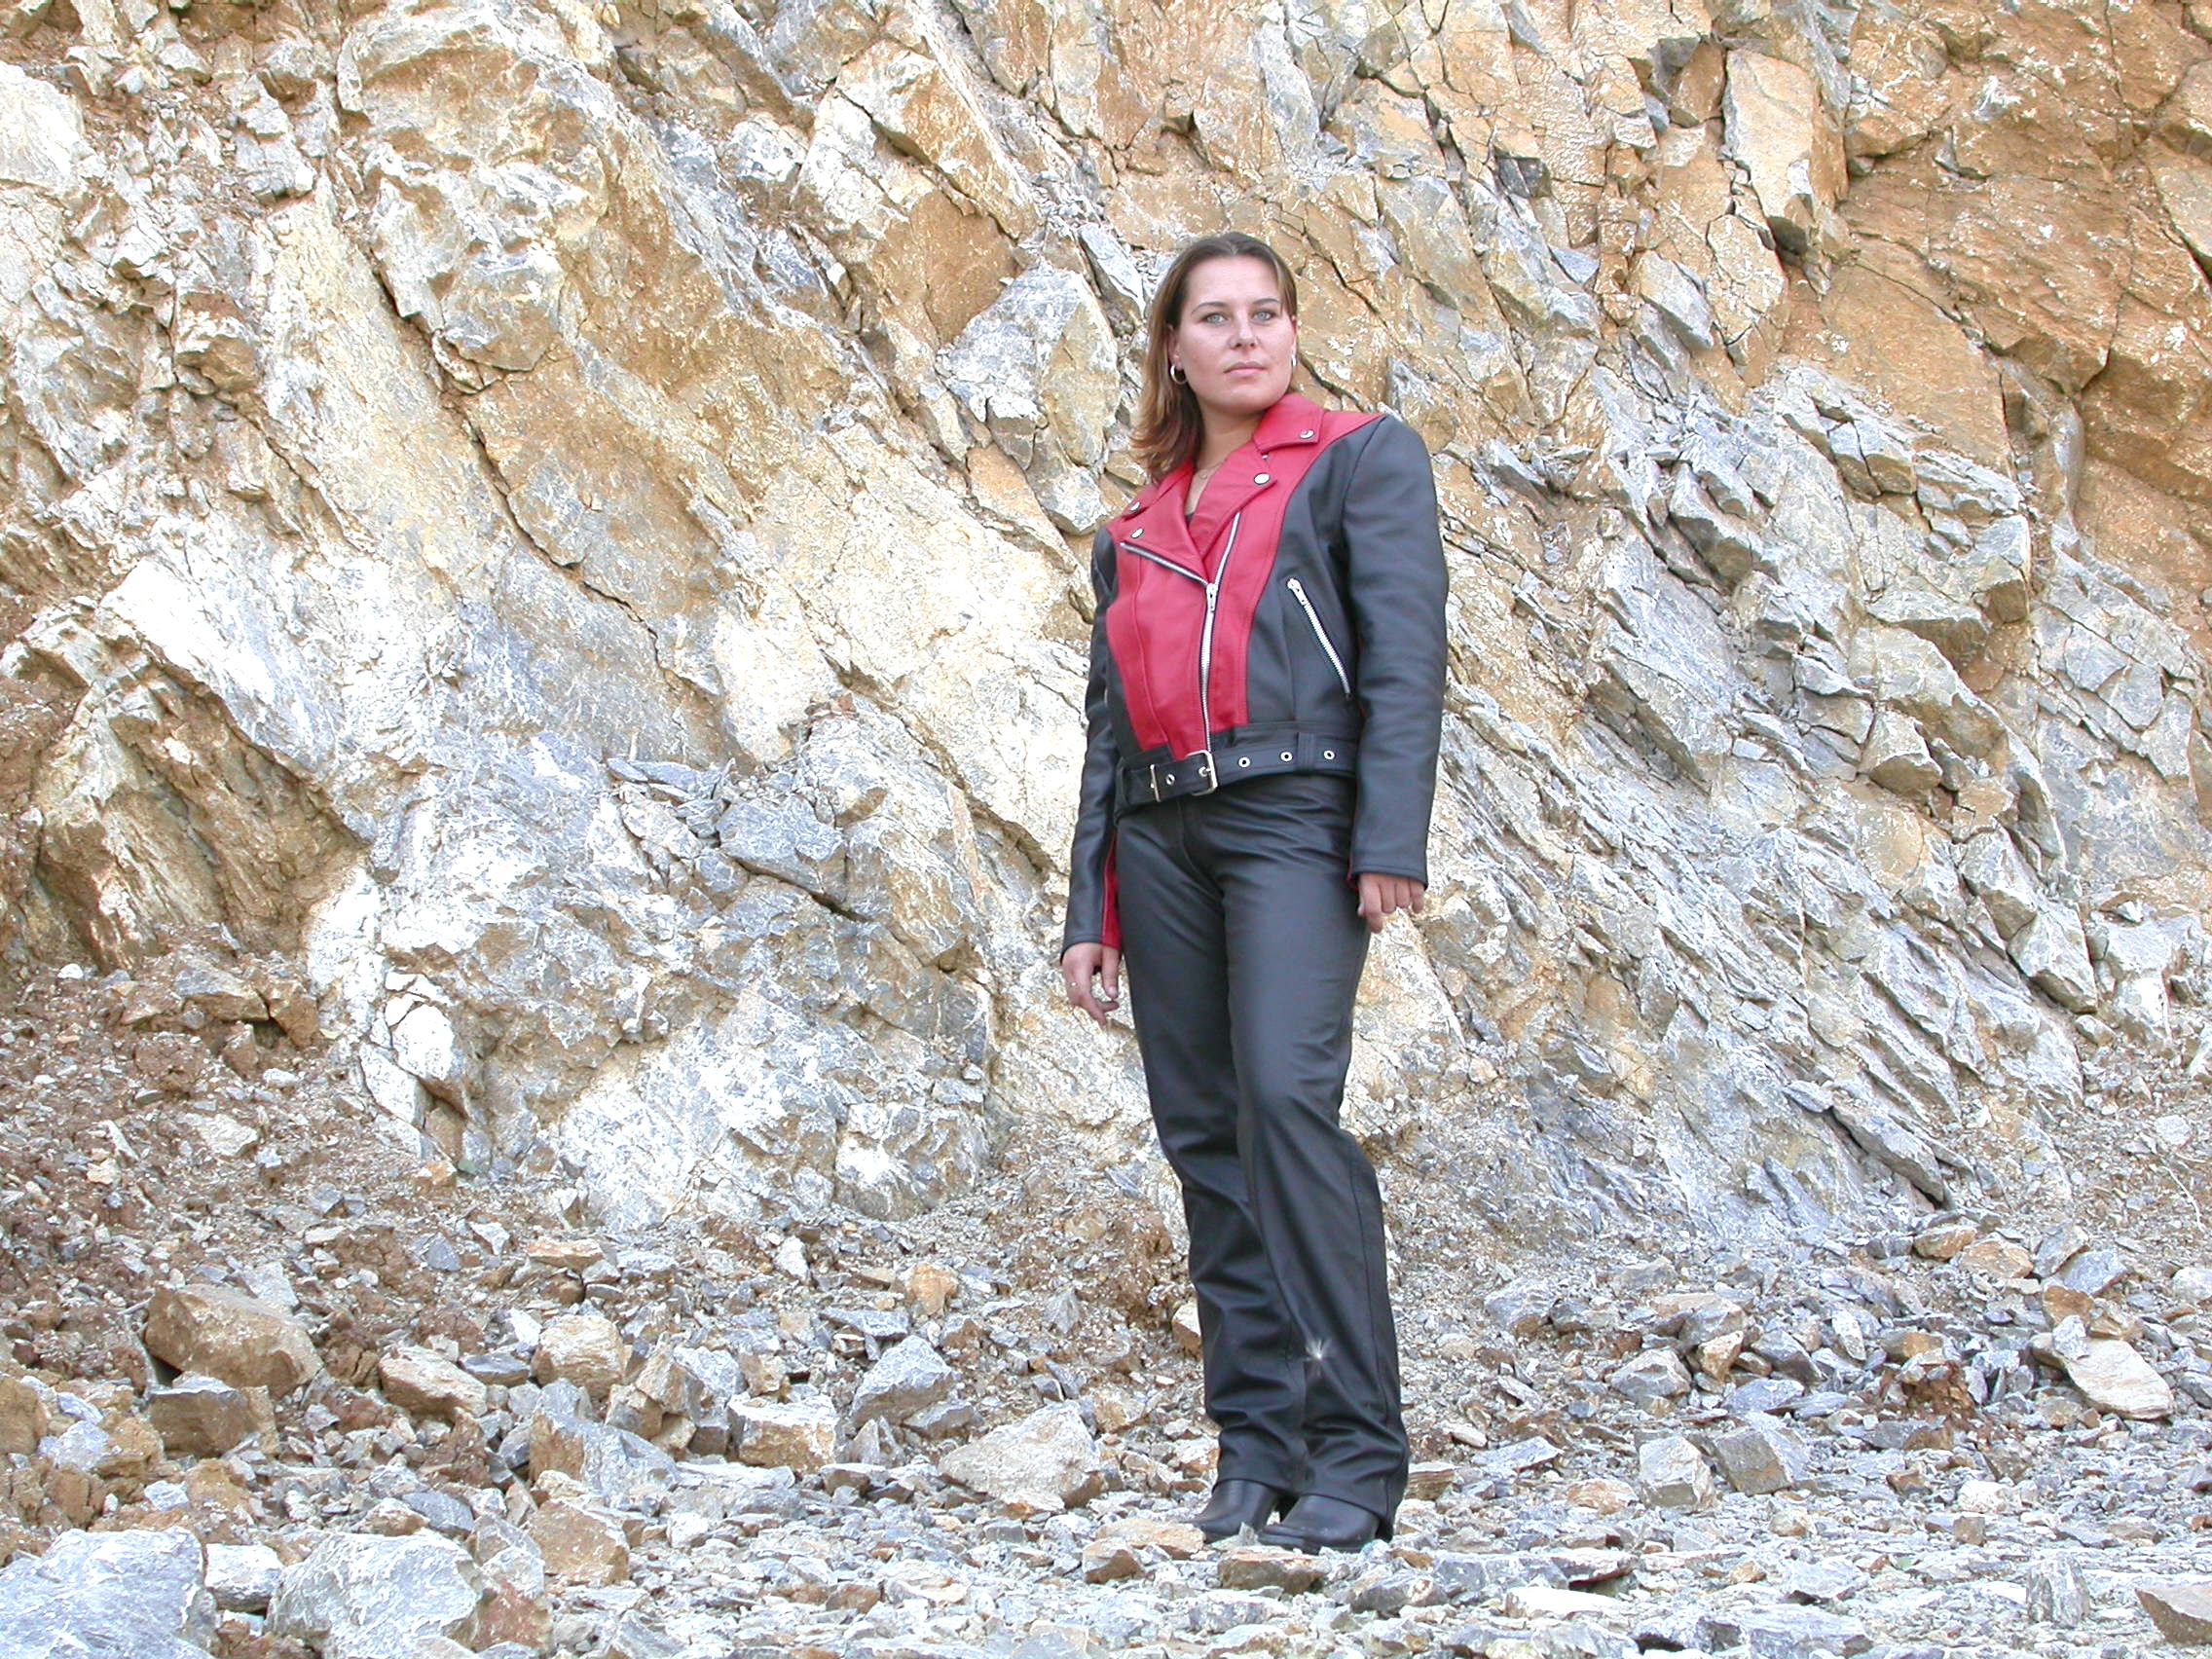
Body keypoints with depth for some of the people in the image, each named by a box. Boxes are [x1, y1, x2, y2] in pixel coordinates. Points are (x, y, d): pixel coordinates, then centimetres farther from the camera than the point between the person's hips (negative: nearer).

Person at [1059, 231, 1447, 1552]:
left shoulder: (1363, 458, 8)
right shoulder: (1139, 529, 23)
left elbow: (1406, 656, -4)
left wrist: (1392, 842, -16)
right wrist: (1092, 914, 14)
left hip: (1295, 811, -6)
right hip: (1161, 834, 6)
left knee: (1284, 1095, -22)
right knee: (1202, 1131, 0)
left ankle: (1358, 1455, -22)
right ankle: (1257, 1443, 4)